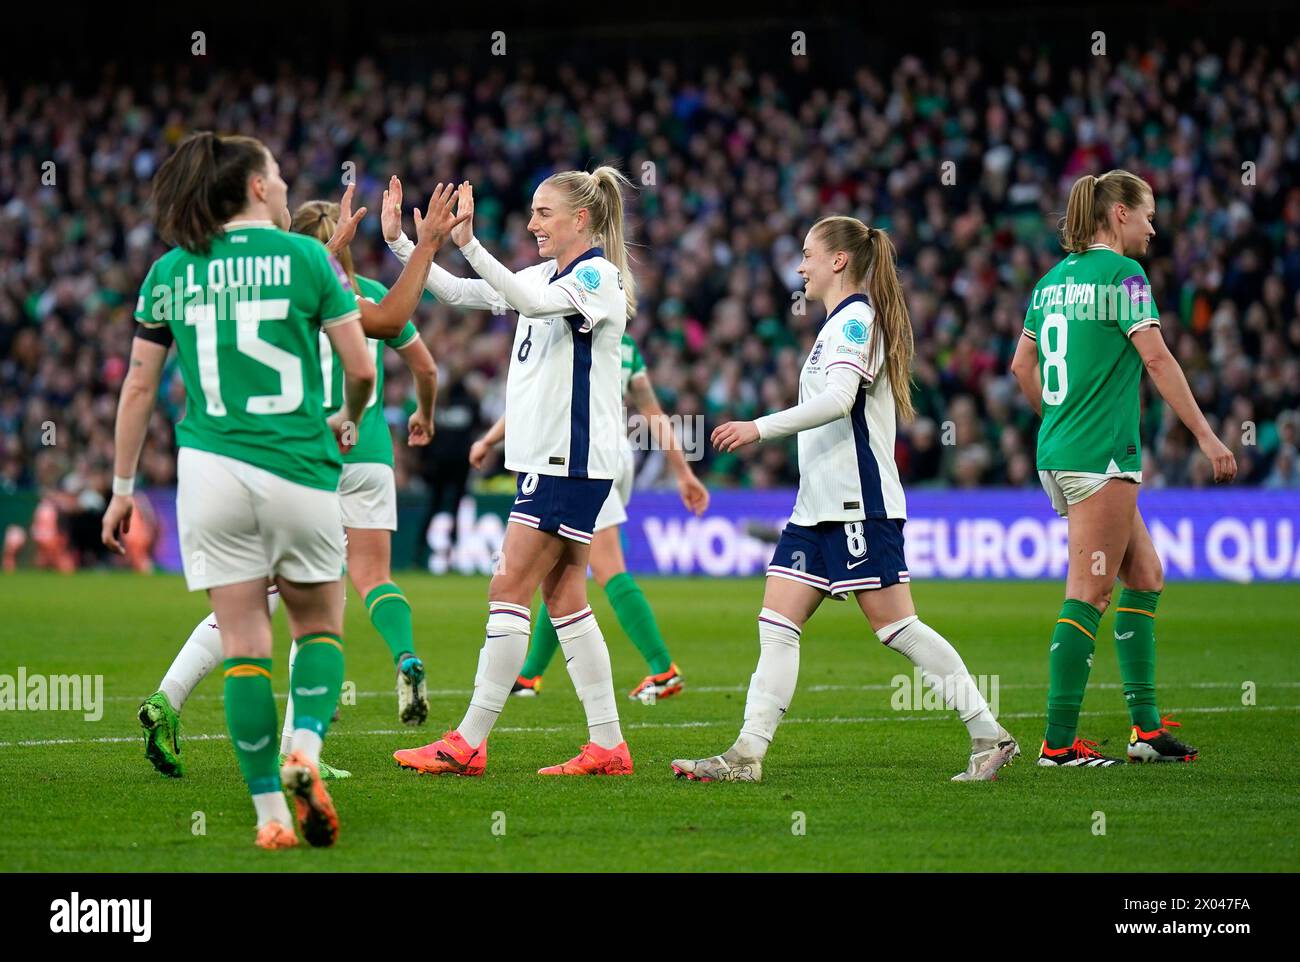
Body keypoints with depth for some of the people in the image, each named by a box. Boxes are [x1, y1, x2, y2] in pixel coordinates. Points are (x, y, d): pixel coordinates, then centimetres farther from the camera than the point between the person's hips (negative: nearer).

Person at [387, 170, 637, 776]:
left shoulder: (599, 275, -11)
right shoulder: (544, 275, 16)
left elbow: (533, 301, -28)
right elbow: (459, 294, 16)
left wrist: (468, 244, -38)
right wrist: (399, 241, 6)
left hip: (573, 462, -9)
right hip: (544, 457, 9)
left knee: (509, 590, -10)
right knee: (562, 595, 7)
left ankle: (468, 743, -9)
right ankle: (607, 746, 9)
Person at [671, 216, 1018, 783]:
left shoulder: (856, 318, -11)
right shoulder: (841, 321, 19)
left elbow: (838, 399, -25)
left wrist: (761, 428, -25)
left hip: (859, 504, -10)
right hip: (818, 507, 10)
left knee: (895, 626, -7)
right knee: (777, 624, 1)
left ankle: (990, 736, 1)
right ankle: (748, 754, -2)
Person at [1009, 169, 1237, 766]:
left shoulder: (1053, 279, 14)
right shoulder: (1121, 272, -10)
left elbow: (1022, 366, 20)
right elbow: (1156, 359, -15)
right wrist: (1206, 435, -11)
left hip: (1057, 450, 9)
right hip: (1102, 453, -9)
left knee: (1145, 574, 15)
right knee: (1089, 595, -7)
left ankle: (1146, 727, 15)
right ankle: (1059, 742, -9)